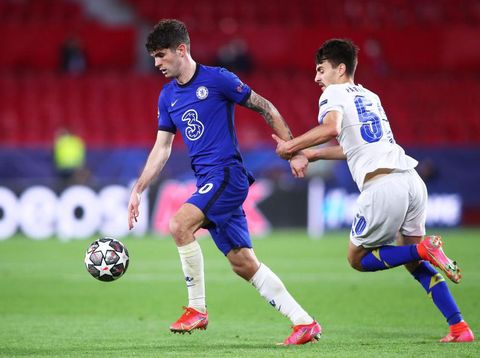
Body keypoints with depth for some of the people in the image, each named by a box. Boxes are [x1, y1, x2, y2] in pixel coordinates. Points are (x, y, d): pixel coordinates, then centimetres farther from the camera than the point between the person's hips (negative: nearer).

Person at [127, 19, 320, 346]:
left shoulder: (217, 79, -8)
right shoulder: (168, 96, 13)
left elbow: (265, 108, -3)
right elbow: (162, 149, 19)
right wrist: (138, 191, 14)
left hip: (227, 174, -8)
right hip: (207, 181, 8)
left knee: (180, 224, -26)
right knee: (243, 263, 3)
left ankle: (197, 309, -13)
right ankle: (305, 322, 8)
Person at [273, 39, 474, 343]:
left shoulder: (334, 93, 5)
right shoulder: (370, 97, 28)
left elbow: (331, 127, -17)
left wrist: (291, 146, -6)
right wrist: (313, 154, 38)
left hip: (383, 184, -7)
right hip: (412, 179, 7)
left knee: (358, 259, 11)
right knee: (414, 263, 19)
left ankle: (424, 249, -10)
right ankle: (459, 327, 7)